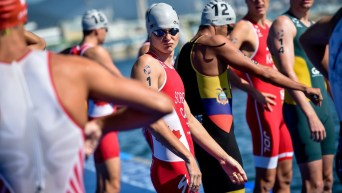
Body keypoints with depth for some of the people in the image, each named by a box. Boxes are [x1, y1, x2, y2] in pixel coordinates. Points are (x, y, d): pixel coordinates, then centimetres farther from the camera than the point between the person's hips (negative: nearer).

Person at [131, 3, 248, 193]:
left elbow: (190, 121, 20)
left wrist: (224, 158, 20)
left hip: (182, 167, 9)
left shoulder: (170, 70, 17)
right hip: (171, 169, -9)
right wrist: (188, 157, -28)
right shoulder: (146, 64, -11)